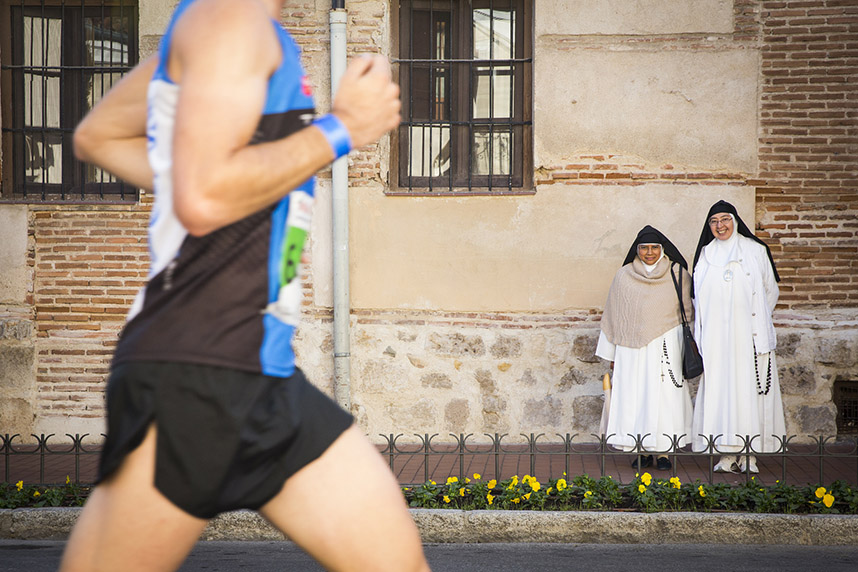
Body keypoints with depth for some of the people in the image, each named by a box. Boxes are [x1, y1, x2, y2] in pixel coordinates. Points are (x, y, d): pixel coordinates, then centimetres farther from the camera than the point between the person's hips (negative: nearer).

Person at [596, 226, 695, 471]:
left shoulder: (678, 275, 5)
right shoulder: (624, 277, 6)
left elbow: (688, 314, 9)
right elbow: (613, 316, 11)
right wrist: (613, 354, 9)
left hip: (667, 347, -1)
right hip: (633, 348, 1)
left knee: (664, 396, -4)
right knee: (635, 396, -1)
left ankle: (663, 452, 3)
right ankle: (643, 451, 7)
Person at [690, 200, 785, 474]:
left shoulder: (755, 251, 3)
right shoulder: (706, 255, 12)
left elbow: (770, 292, 11)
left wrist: (756, 320, 10)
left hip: (748, 335, -2)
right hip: (716, 336, 2)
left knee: (748, 388, -4)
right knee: (719, 388, -2)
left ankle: (749, 455, 1)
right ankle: (728, 454, 2)